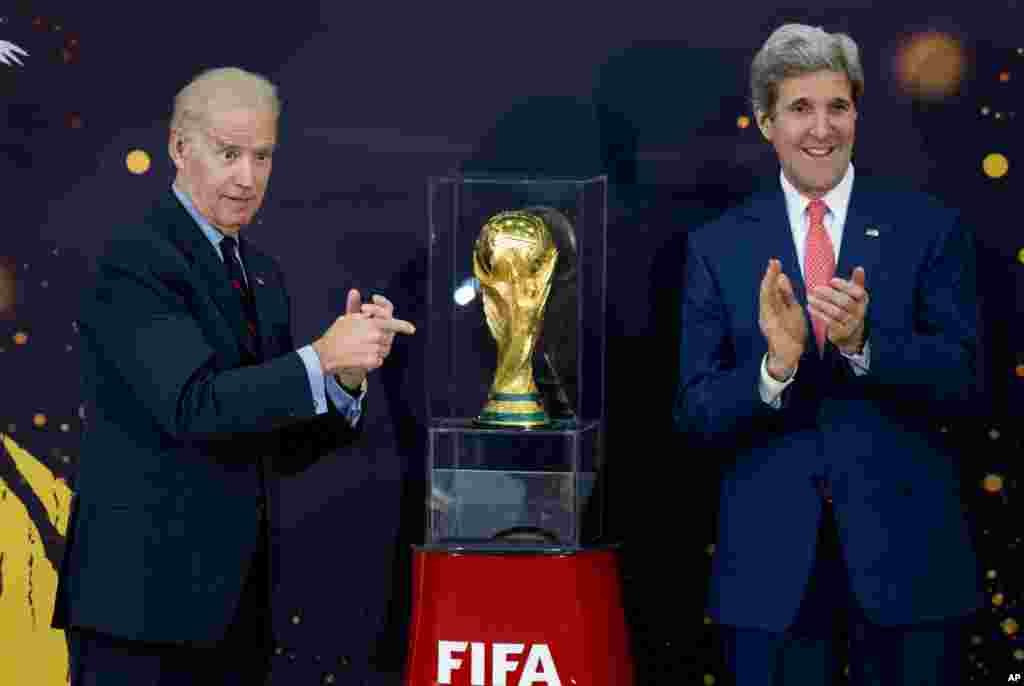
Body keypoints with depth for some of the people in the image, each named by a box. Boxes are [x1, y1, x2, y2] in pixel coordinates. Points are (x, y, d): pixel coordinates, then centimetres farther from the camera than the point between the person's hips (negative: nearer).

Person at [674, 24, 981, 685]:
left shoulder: (930, 228, 2)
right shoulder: (716, 247, 4)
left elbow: (962, 380, -5)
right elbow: (696, 415, -1)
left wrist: (863, 343, -22)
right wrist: (775, 365, -19)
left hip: (905, 555, 0)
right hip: (772, 568, 0)